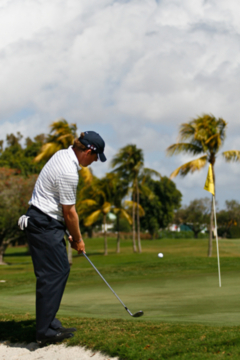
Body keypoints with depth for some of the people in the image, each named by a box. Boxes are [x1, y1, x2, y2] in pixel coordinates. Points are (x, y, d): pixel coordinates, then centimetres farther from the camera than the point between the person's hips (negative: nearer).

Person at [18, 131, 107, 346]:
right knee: (52, 274, -8)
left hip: (46, 222, 10)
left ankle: (50, 324, 16)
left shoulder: (63, 155, 9)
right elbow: (69, 213, -14)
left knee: (61, 270, 12)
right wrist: (78, 240, 1)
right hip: (45, 225, -10)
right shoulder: (69, 172, -23)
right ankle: (45, 332, -5)